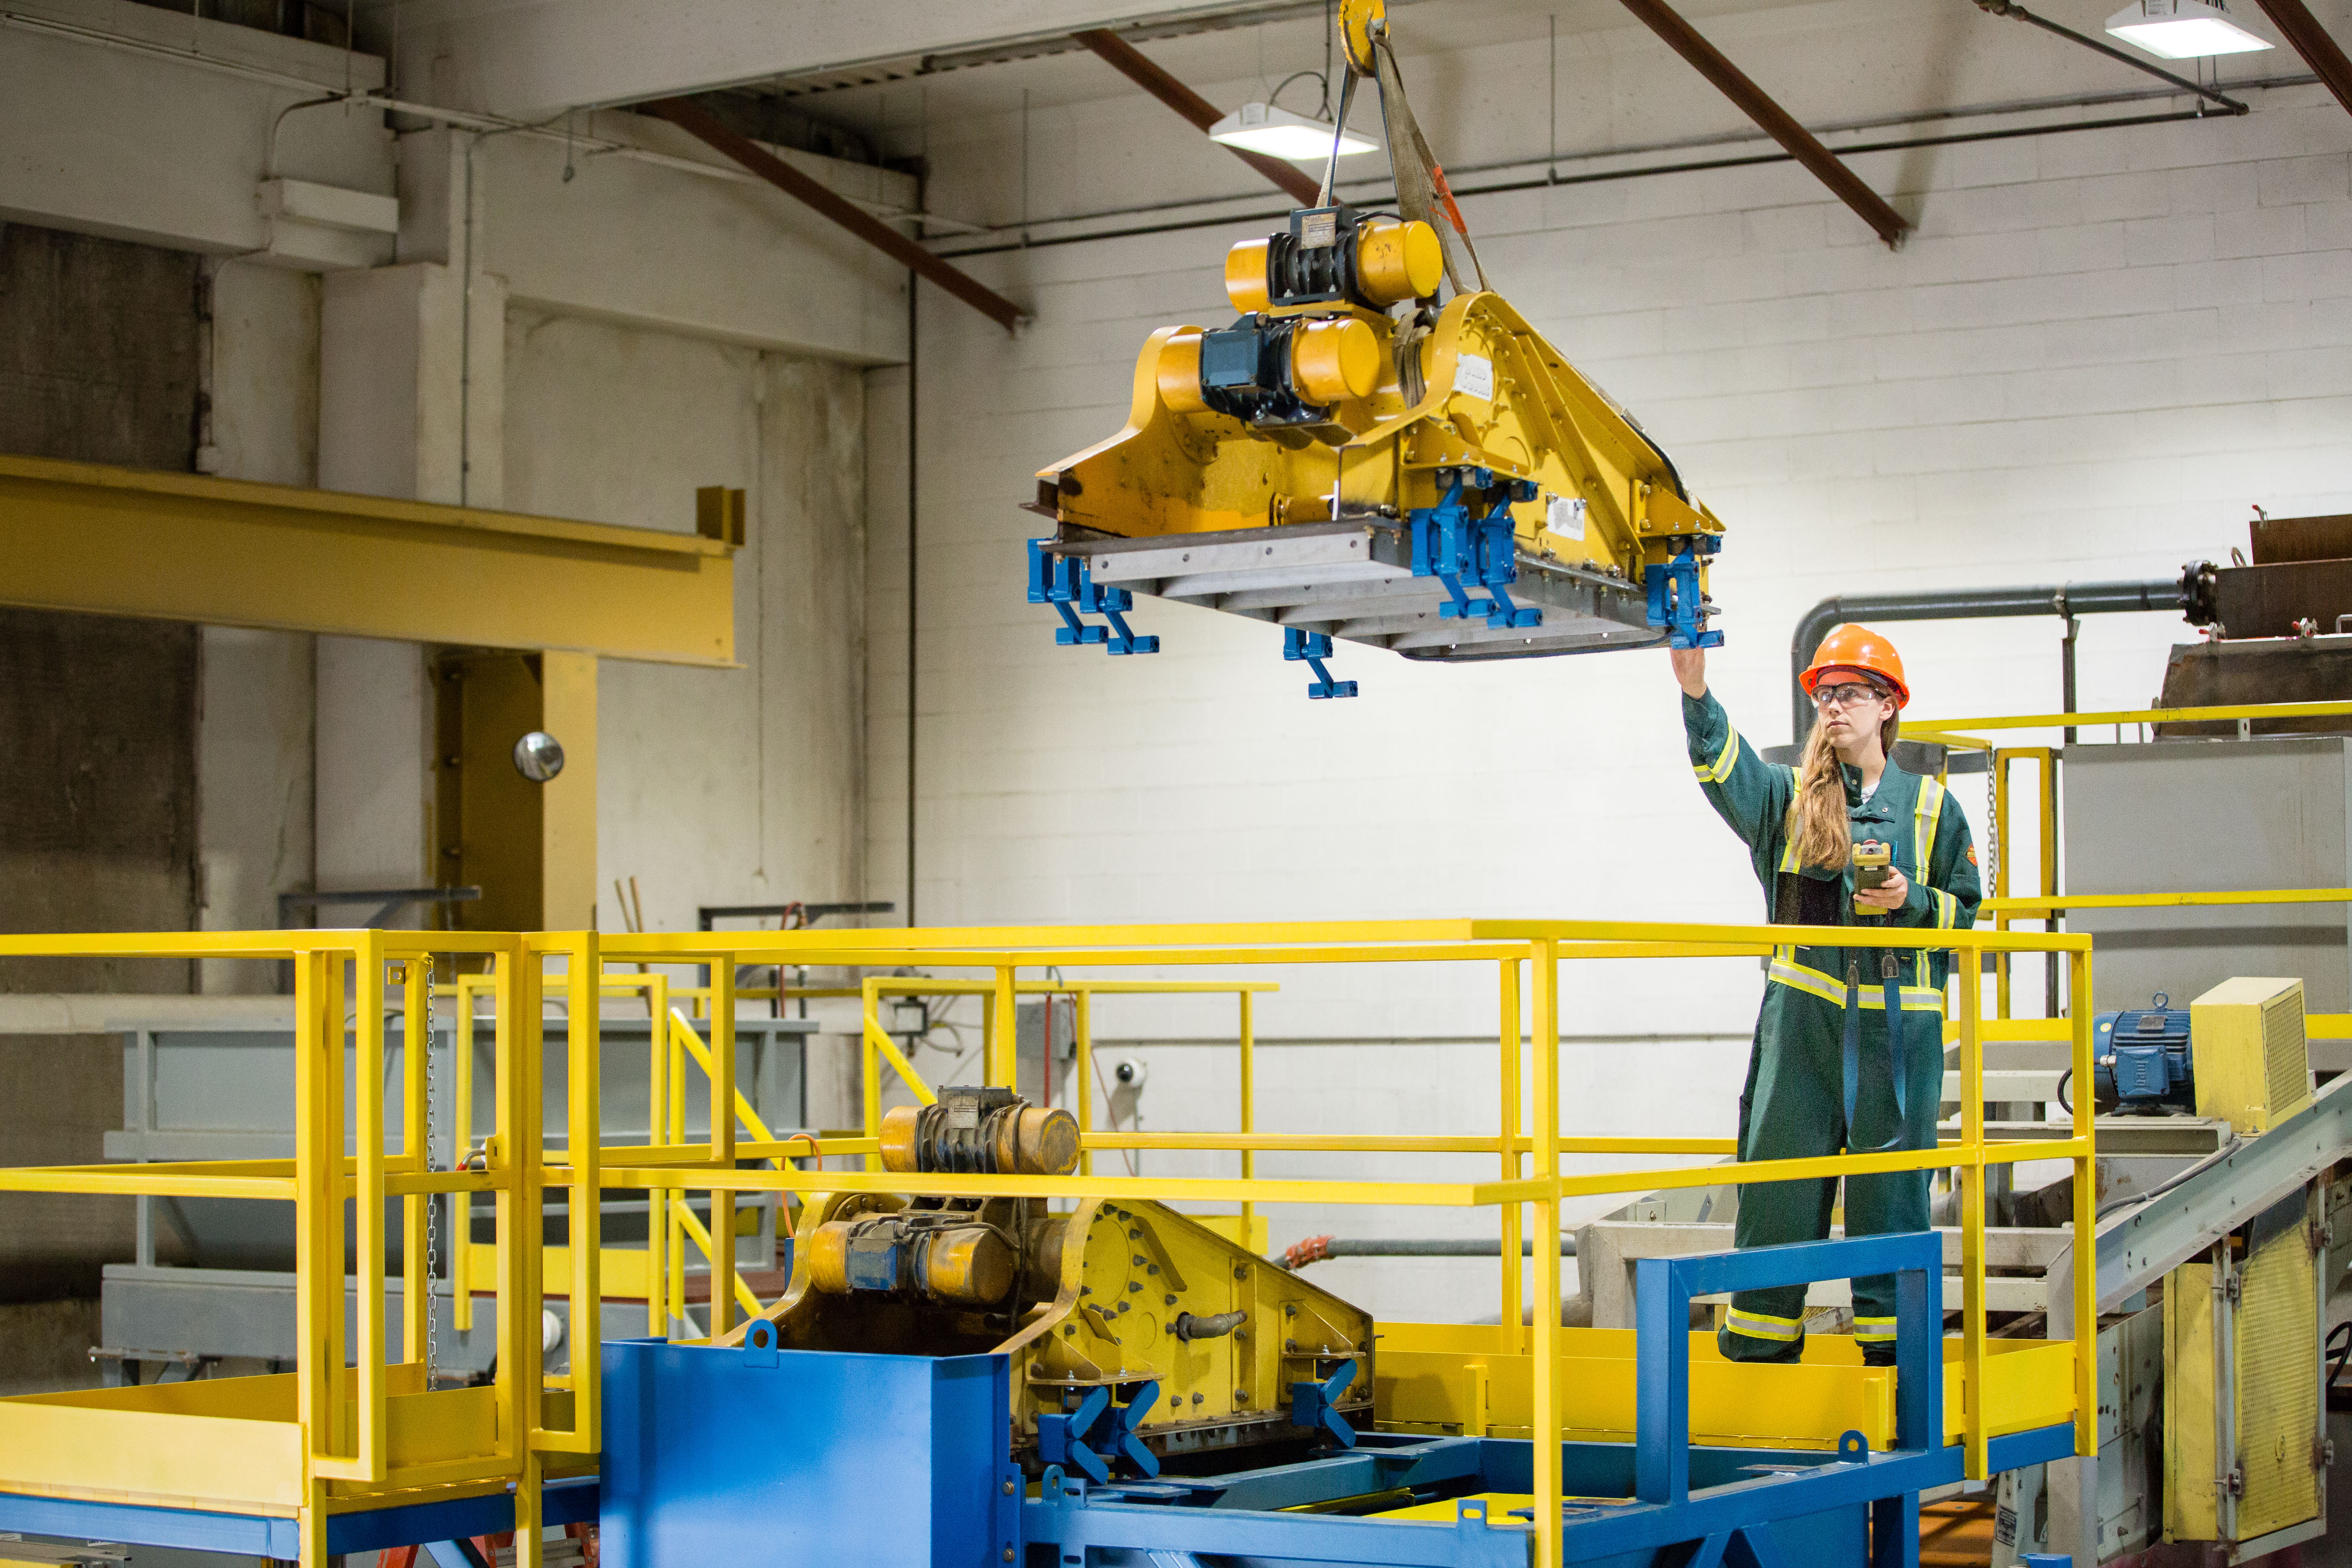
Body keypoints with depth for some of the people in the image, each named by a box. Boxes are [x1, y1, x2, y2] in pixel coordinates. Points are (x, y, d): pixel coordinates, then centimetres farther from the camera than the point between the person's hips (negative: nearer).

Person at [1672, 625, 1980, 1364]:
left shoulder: (1929, 805, 9)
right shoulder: (1789, 795, 10)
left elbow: (1967, 909, 12)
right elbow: (1724, 768, -10)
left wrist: (1912, 900, -8)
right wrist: (1695, 692, -26)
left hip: (1897, 1023, -1)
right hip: (1801, 1016, 1)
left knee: (1890, 1189, 2)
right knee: (1777, 1175, 1)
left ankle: (1891, 1341, 11)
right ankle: (1759, 1345, 8)